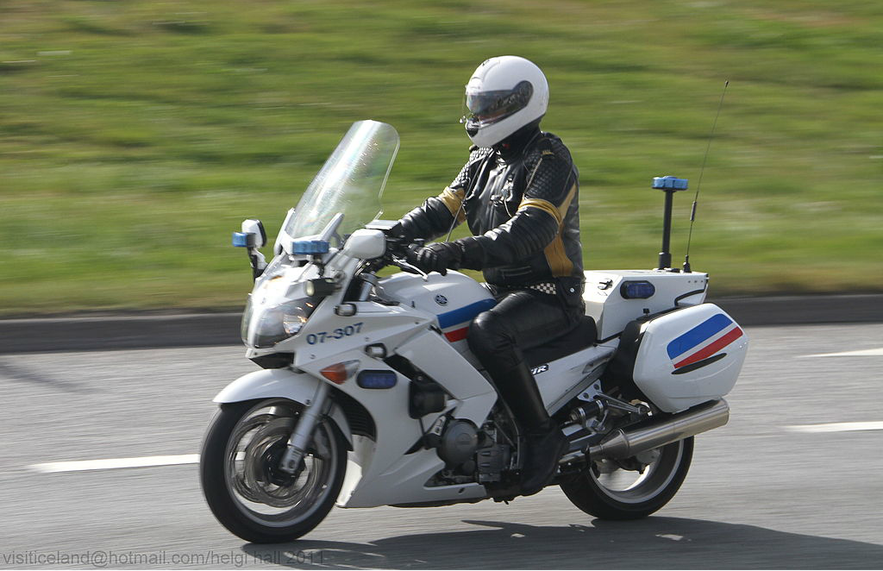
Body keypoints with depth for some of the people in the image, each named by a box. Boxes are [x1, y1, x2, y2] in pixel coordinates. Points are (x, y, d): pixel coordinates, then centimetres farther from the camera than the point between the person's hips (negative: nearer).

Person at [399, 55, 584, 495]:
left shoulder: (551, 162, -14)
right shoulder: (486, 161, 15)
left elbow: (530, 231, -29)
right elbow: (443, 209, 13)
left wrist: (458, 253, -39)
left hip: (551, 295, -10)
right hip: (502, 291, 10)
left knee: (488, 334, -36)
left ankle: (543, 436, -23)